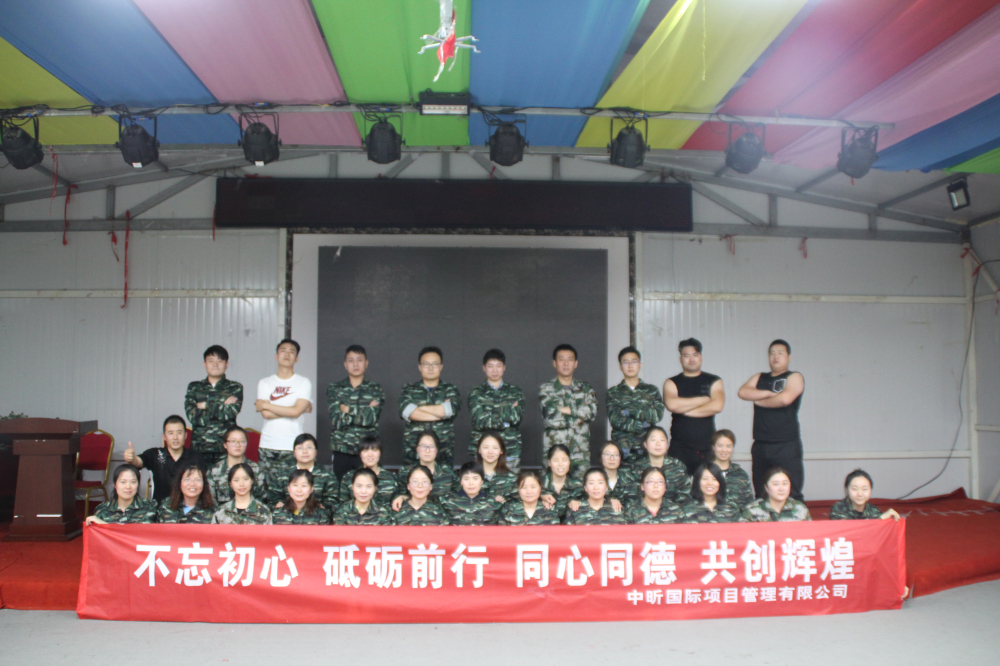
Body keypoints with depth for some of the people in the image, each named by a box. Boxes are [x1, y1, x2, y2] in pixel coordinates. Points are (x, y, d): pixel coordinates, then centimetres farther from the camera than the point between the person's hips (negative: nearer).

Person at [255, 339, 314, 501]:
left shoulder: (304, 383, 5)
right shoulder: (264, 383, 11)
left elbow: (296, 411, -11)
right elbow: (266, 414, -4)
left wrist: (266, 405, -3)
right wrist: (299, 408, -6)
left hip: (294, 448, -2)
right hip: (268, 447, 2)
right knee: (270, 492, -1)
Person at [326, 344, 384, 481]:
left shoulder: (375, 390, 6)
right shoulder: (334, 389, 8)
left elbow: (371, 419, -9)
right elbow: (336, 421, -6)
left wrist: (348, 409, -4)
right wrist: (363, 412, -7)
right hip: (341, 451, 1)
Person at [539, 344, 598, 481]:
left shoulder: (585, 388, 14)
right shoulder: (546, 389, 5)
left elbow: (592, 411, -5)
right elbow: (551, 418, -9)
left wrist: (567, 410, -8)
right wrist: (578, 416, -2)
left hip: (581, 452, 2)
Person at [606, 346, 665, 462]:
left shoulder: (651, 390, 13)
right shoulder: (612, 393, 9)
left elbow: (658, 415, -3)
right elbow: (615, 420, -5)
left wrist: (629, 411, -6)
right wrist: (642, 425, -8)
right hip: (622, 447, -1)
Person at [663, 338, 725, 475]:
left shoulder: (714, 381, 11)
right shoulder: (671, 383, 9)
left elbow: (717, 406, -7)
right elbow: (671, 404, -12)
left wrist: (684, 409, -3)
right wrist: (704, 399, -3)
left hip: (706, 448, 1)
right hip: (679, 448, -1)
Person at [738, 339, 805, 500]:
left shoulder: (794, 377, 2)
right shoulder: (759, 378, 17)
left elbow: (785, 398, -17)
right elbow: (743, 392, -1)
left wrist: (758, 400, -2)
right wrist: (770, 393, -10)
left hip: (786, 445, -5)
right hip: (760, 445, 6)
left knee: (791, 495, -8)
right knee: (761, 496, 11)